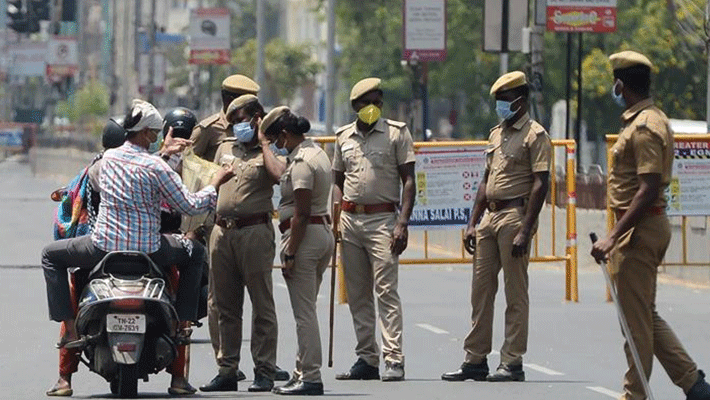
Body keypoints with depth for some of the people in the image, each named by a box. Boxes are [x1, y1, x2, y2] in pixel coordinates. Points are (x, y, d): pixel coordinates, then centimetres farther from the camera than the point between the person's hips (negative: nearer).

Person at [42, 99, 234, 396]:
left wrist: (162, 153, 35)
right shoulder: (156, 167, -12)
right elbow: (189, 206, -7)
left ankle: (70, 327, 11)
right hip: (147, 249, -2)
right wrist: (216, 183, 8)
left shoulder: (108, 157, 1)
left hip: (104, 246, 2)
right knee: (195, 254, 26)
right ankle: (181, 322, 21)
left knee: (51, 255, 25)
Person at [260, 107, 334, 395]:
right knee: (306, 309, 16)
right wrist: (263, 144, 38)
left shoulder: (302, 161, -17)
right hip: (324, 233, 10)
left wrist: (290, 254, -19)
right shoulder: (316, 152, 13)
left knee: (304, 311, -7)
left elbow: (301, 213, -20)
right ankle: (303, 372, 20)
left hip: (305, 235, -10)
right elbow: (280, 174, 28)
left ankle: (310, 378, -7)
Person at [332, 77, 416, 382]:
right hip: (350, 218, 5)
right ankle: (367, 359, 12)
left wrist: (403, 223, -12)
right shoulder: (344, 137, 13)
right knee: (357, 294, 6)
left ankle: (394, 359, -15)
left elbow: (409, 180, -2)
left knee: (386, 290, -12)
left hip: (382, 219, -5)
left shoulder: (396, 133, 1)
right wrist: (335, 218, 6)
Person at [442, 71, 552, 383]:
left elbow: (540, 185, -12)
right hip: (489, 216, 8)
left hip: (515, 215, -8)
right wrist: (473, 223, 15)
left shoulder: (534, 135, -6)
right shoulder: (496, 135, 19)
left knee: (516, 293, -4)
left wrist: (525, 230, -18)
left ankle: (512, 362, -1)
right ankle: (475, 359, 12)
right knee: (480, 290, 7)